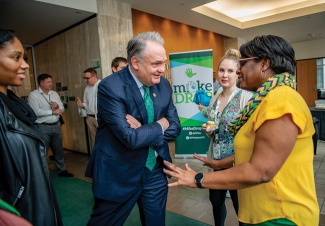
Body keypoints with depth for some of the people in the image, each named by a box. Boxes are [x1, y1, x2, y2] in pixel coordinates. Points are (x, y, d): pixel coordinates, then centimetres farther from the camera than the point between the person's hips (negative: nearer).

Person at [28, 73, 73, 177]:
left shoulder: (55, 93, 10)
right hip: (43, 127, -5)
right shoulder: (33, 95, -8)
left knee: (59, 150, 15)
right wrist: (53, 111, -12)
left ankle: (62, 170, 29)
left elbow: (62, 109, 11)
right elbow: (36, 112, -19)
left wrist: (57, 105, -11)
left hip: (56, 125, 6)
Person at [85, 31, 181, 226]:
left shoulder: (164, 85, -2)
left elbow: (175, 127, -1)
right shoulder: (111, 87, -22)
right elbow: (131, 138, -28)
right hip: (118, 174, -5)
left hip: (155, 171, 5)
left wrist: (145, 132, -18)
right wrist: (160, 125, -12)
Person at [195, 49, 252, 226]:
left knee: (241, 206, 12)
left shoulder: (246, 97, -14)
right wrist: (207, 130, -7)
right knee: (216, 201, 21)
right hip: (216, 162, 6)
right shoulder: (214, 99, 5)